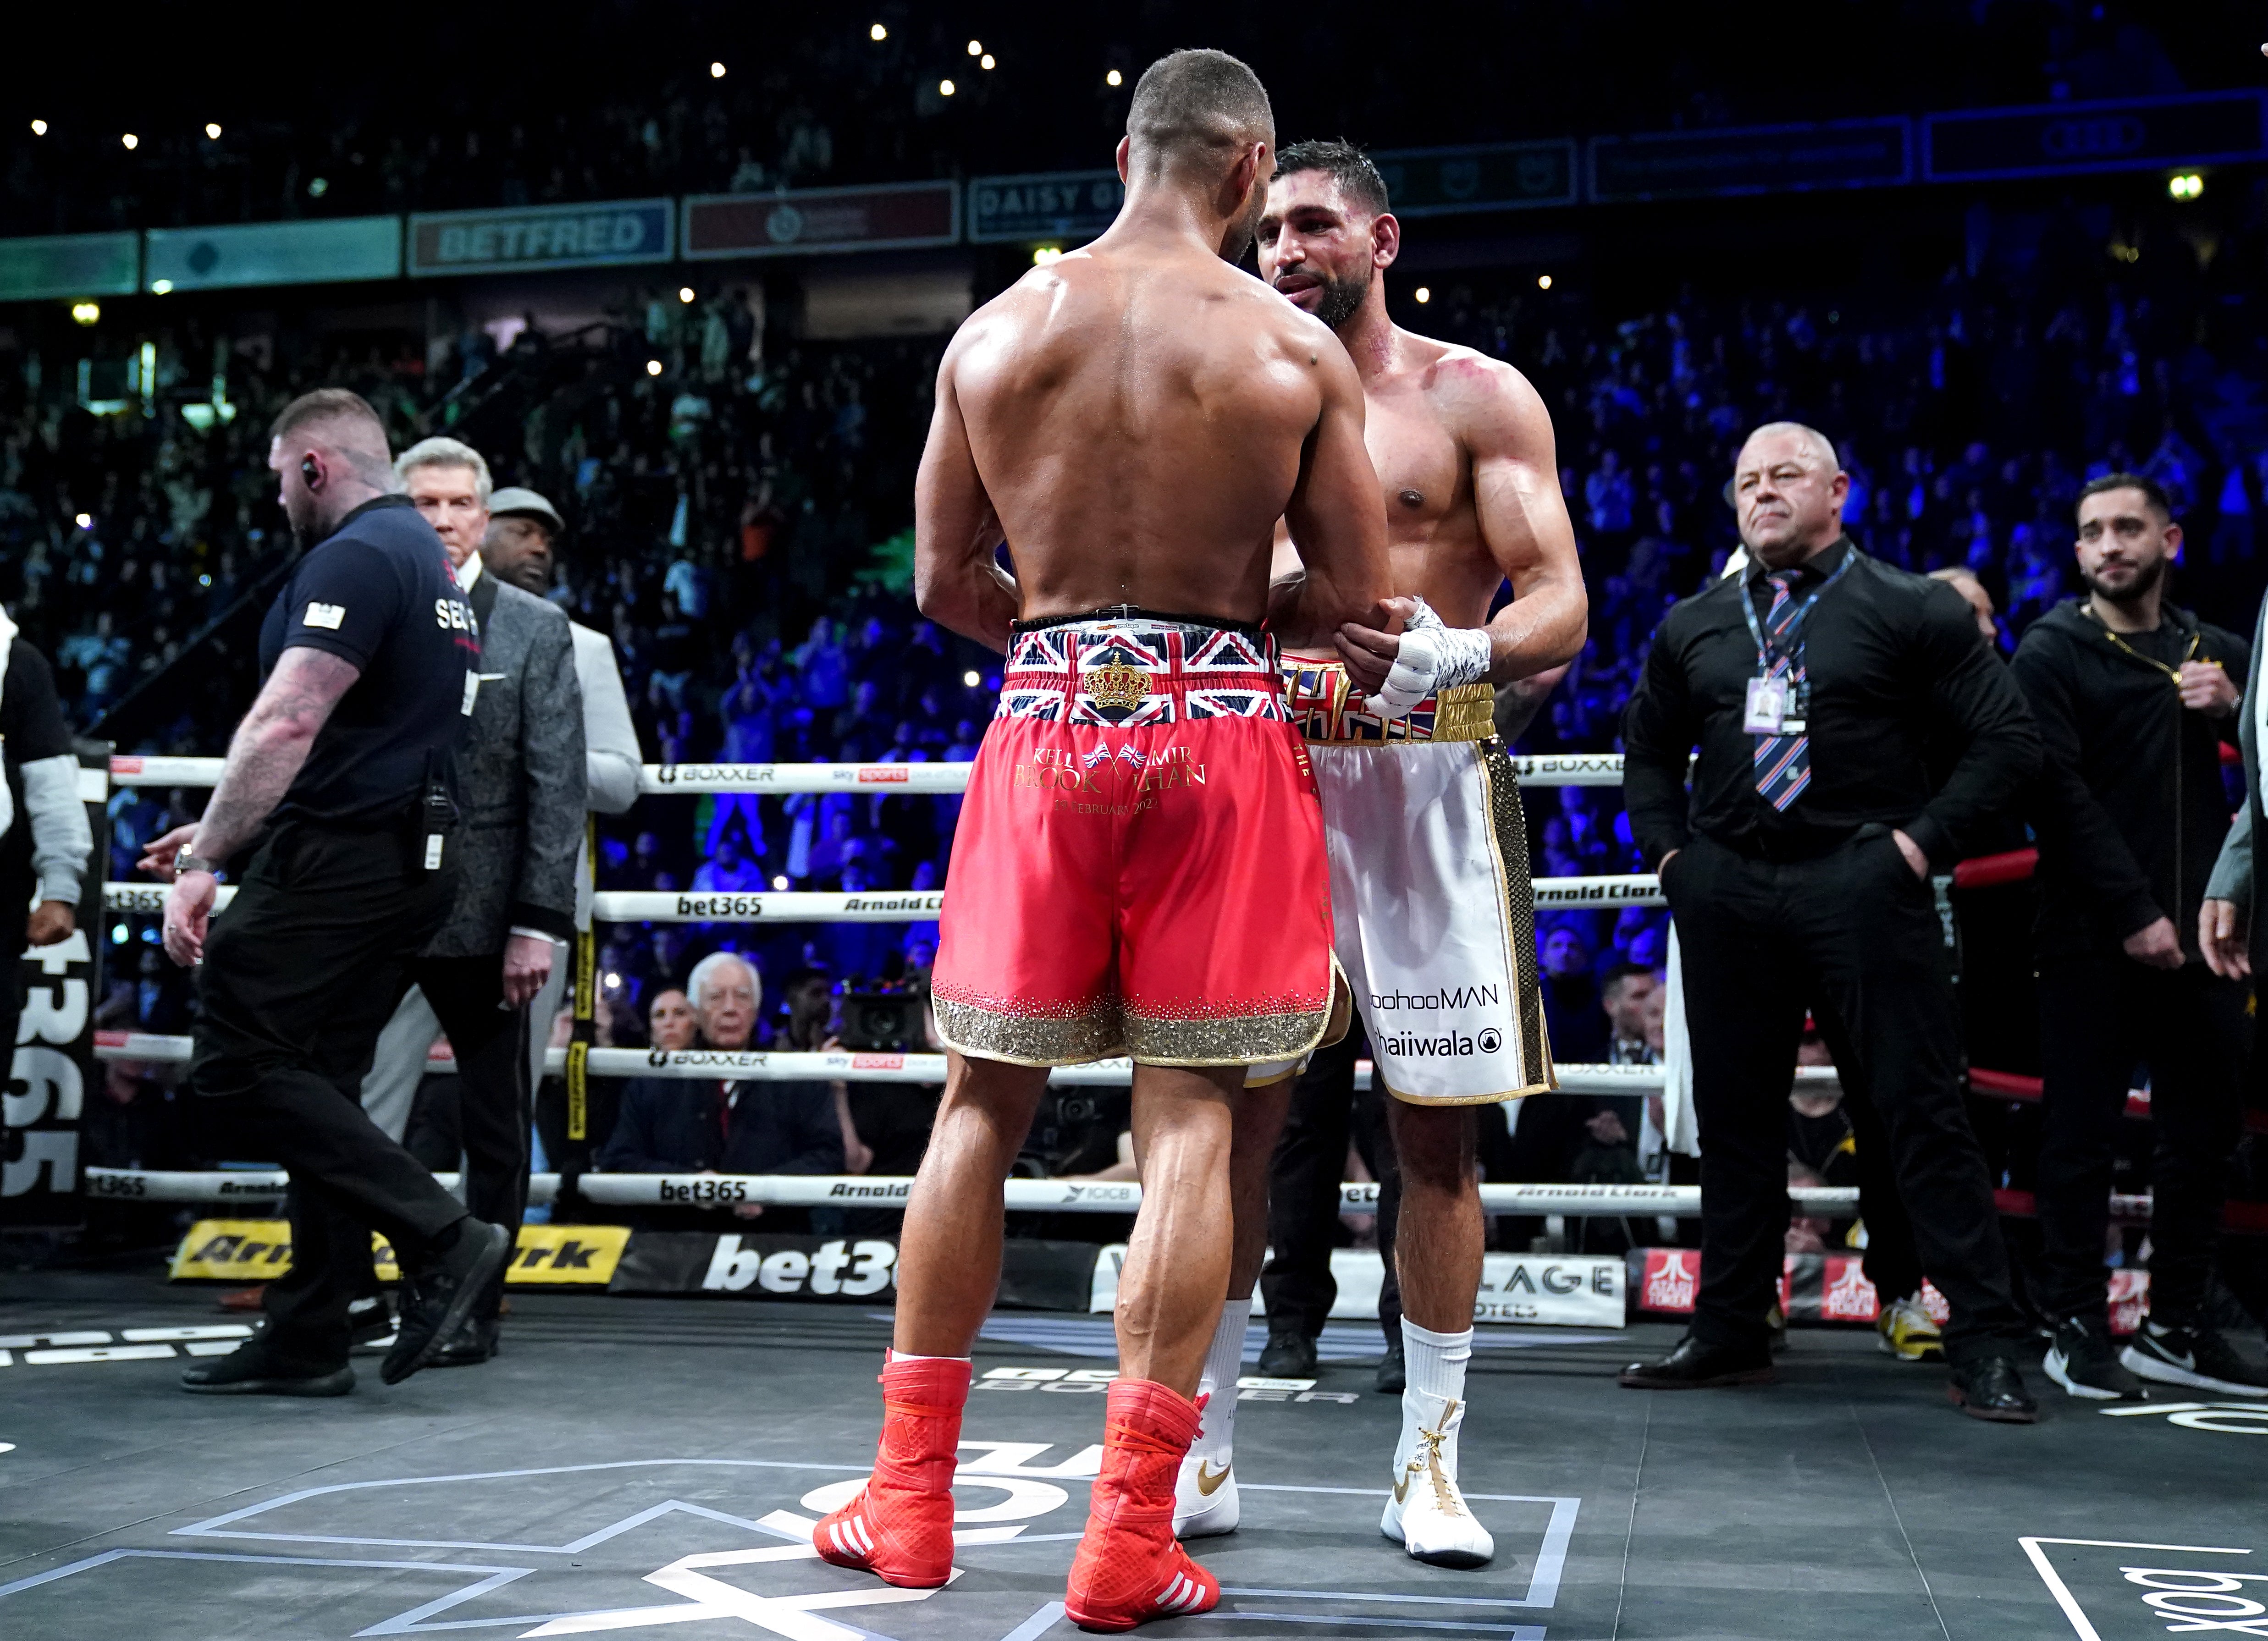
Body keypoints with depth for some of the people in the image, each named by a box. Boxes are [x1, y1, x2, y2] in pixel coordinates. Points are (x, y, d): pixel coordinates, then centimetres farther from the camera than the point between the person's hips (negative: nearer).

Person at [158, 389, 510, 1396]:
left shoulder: (354, 557, -10)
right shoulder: (429, 561, 21)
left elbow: (287, 722, -22)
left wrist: (204, 865, -22)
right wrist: (224, 836, 29)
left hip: (340, 860, -10)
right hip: (414, 858, 10)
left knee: (238, 1065, -8)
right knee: (314, 1087, 11)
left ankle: (440, 1238, -11)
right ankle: (305, 1342, 14)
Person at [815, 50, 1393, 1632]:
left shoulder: (994, 332, 4)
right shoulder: (1297, 347, -3)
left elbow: (947, 583, 7)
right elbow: (1357, 592, 0)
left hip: (1046, 722, 2)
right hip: (1222, 731, -2)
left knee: (982, 1100, 11)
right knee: (1189, 1114, 2)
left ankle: (910, 1499, 19)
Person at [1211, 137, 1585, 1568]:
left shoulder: (1478, 399, 5)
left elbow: (1561, 604, -5)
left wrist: (1455, 654, -24)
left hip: (1426, 777, -2)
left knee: (1438, 1130, 1)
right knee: (1231, 1117, -2)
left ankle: (1429, 1466, 13)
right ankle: (1202, 1456, 8)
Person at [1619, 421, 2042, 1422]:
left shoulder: (1910, 612, 1)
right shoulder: (1694, 626, 14)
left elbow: (2007, 739, -1)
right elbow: (1649, 748, 26)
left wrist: (1923, 840, -9)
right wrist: (1668, 848, 11)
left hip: (1861, 887, -4)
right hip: (1725, 895, 4)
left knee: (1922, 1108, -5)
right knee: (1734, 1114, 9)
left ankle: (1984, 1347, 2)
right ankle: (1731, 1333, 20)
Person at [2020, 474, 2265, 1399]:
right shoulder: (2054, 650, 0)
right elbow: (2060, 794, -9)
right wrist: (2135, 913, -15)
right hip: (2095, 940, -5)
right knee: (2083, 1138, -2)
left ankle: (2177, 1328, 18)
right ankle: (2079, 1331, 7)